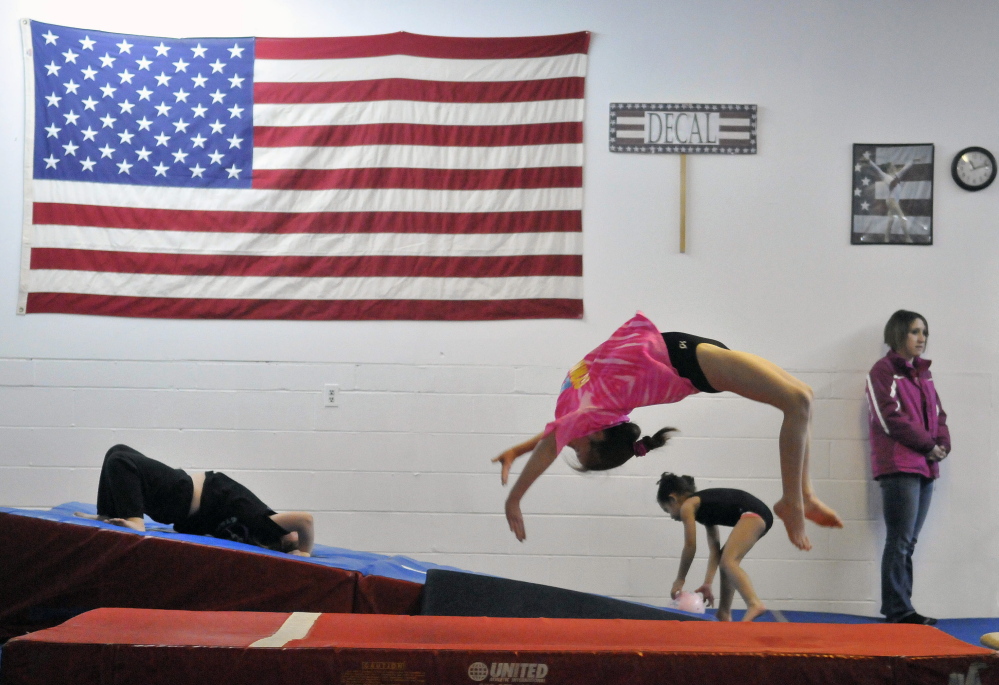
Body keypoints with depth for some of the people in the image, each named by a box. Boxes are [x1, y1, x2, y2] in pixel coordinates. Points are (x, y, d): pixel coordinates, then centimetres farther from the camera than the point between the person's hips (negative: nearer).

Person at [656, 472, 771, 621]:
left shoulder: (687, 506, 4)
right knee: (726, 561, 20)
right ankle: (724, 614, 25)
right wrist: (708, 583, 19)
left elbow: (690, 546, 4)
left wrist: (680, 579, 14)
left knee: (727, 561, -19)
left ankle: (754, 604, -39)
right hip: (760, 514, 10)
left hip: (752, 513, -10)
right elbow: (714, 549, 23)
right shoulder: (704, 508, 28)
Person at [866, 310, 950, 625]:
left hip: (925, 468, 7)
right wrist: (928, 445, -10)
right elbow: (891, 418, -12)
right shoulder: (883, 370, -3)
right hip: (899, 466, -7)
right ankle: (898, 611, -2)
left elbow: (938, 414, 16)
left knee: (908, 542, 8)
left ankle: (901, 609, 12)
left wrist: (942, 444, -2)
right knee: (900, 541, -7)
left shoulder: (922, 372, 19)